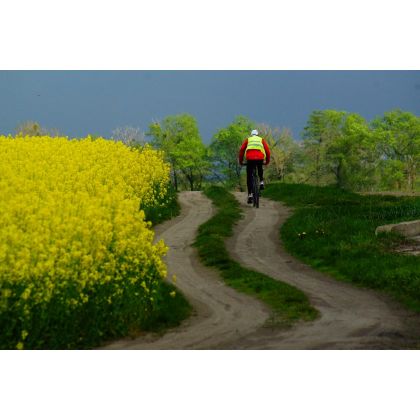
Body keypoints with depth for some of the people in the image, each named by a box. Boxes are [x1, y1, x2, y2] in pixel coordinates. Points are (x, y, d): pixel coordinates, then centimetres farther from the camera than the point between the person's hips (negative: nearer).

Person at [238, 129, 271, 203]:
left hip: (250, 159, -1)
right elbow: (267, 150, 17)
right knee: (260, 169, 36)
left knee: (249, 177, 7)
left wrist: (240, 161, 22)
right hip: (260, 158, 1)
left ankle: (250, 195, -2)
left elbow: (241, 150, 15)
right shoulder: (261, 140, 25)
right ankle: (261, 182, 16)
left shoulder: (247, 140, 24)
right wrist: (267, 161, 27)